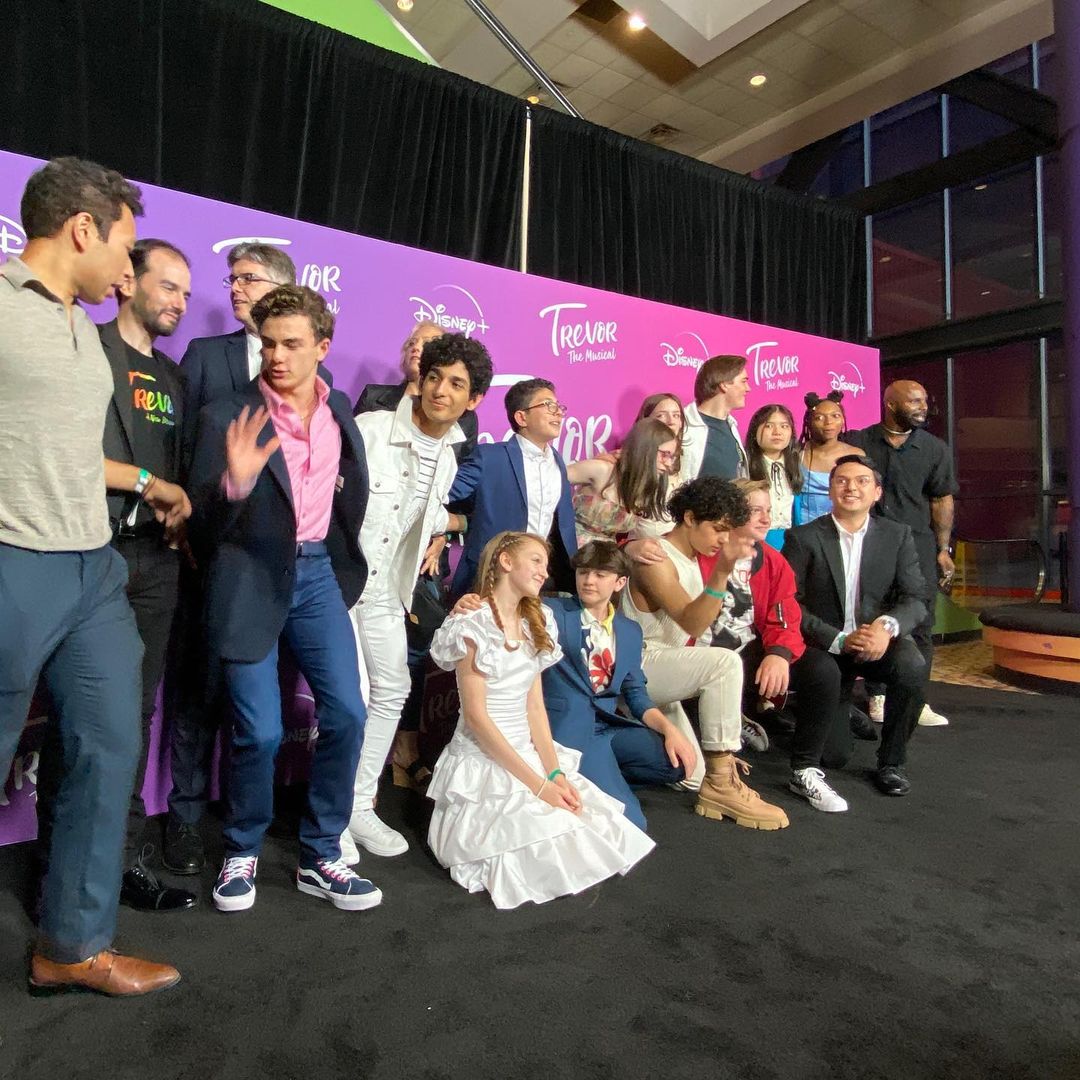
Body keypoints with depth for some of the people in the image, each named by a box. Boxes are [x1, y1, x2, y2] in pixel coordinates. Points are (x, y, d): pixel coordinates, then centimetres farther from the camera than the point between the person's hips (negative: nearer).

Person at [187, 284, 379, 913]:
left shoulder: (340, 409, 5)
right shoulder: (228, 417, -9)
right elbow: (204, 523, -10)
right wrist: (236, 482, -30)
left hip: (318, 573, 4)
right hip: (251, 580, -4)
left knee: (346, 714, 0)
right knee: (260, 731, -3)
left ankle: (321, 857, 19)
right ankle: (242, 854, 25)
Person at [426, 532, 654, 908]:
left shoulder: (534, 624, 12)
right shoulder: (472, 625, -12)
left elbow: (535, 708, 7)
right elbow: (476, 716, -16)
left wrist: (555, 772, -7)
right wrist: (538, 783, -18)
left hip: (528, 754, 7)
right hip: (484, 763, -6)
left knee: (605, 827, -11)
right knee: (556, 842, -22)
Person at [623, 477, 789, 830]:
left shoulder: (691, 559, 12)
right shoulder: (656, 560, -15)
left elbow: (696, 626, 16)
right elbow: (692, 623, -28)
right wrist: (722, 571, -37)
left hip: (669, 670, 10)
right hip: (639, 667, -10)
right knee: (725, 662, -29)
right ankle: (721, 786, -24)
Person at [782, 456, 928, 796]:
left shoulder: (898, 536, 1)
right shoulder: (803, 538, -7)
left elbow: (914, 598, -5)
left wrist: (888, 626, -28)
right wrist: (840, 640, -22)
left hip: (878, 640, 2)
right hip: (825, 645, -1)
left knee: (912, 667, -34)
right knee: (832, 755, -4)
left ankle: (891, 762, -8)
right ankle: (843, 712, 35)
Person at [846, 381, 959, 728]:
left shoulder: (935, 449, 8)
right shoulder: (858, 443, 4)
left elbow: (942, 500, 7)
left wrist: (943, 548, 2)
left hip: (917, 543, 1)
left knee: (920, 622, -1)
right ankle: (878, 696, 13)